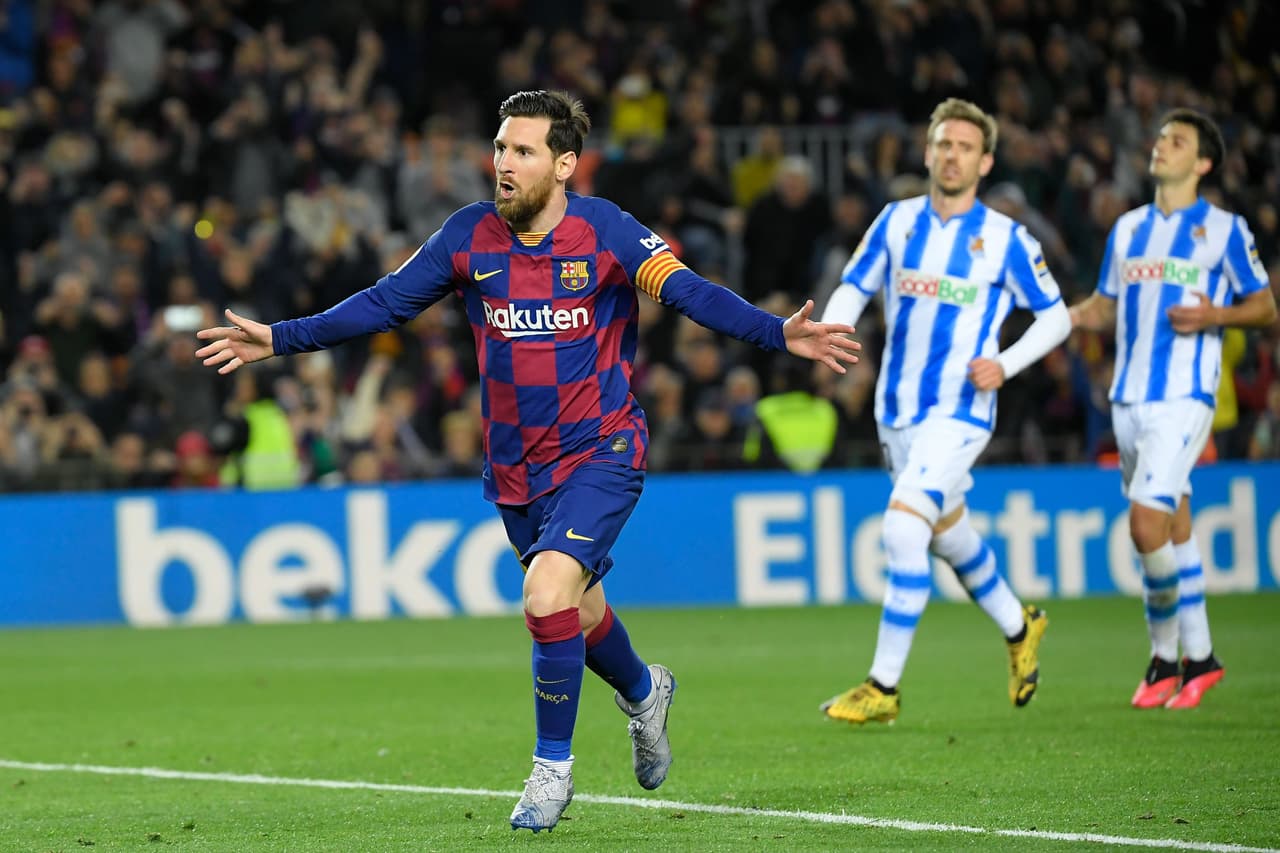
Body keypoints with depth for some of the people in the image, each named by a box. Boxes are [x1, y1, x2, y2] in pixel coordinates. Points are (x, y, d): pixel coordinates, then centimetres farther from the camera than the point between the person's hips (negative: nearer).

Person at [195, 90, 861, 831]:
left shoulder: (604, 230, -12)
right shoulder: (470, 236, -3)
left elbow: (687, 291, -18)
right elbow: (385, 303, 5)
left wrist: (780, 334, -32)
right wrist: (280, 339, 1)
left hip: (600, 451, -5)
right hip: (517, 467, 5)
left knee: (549, 595, -22)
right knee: (578, 614, 17)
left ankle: (553, 766, -3)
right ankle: (645, 692, 51)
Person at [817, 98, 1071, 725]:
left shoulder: (1005, 238, -6)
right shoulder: (897, 220, 4)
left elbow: (1056, 316, 1)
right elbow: (852, 287, 9)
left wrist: (1005, 364, -14)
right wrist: (831, 332, -13)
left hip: (959, 411, -5)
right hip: (897, 410, 5)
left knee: (902, 528, -20)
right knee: (948, 532, 20)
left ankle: (883, 688, -15)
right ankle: (1018, 626, 46)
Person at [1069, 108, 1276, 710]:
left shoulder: (1223, 229, 0)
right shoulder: (1129, 228, 15)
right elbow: (1104, 306, 24)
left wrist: (1216, 316, -16)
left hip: (1183, 398, -6)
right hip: (1129, 398, 6)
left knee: (1146, 522, -17)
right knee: (1174, 528, 10)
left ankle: (1166, 655, 1)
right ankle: (1198, 657, 17)